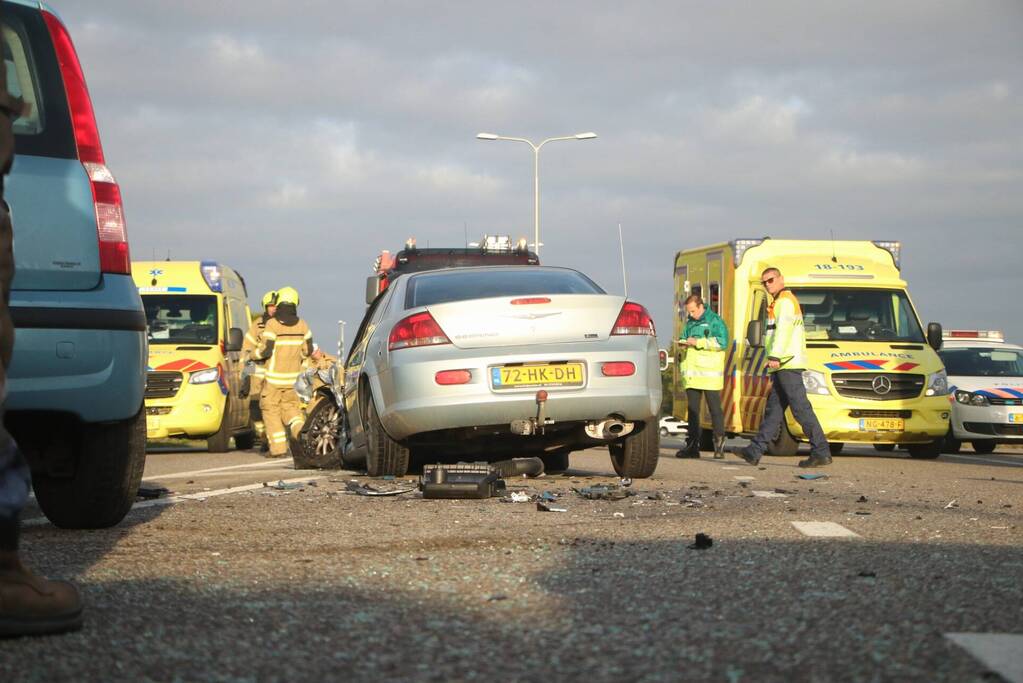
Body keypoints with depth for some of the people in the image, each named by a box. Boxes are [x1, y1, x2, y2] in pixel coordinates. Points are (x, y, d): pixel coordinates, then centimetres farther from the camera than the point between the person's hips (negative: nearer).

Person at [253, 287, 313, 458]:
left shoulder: (272, 324, -14)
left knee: (271, 409, 5)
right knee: (290, 407, 19)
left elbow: (266, 350, -17)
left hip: (274, 377, -5)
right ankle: (299, 429, -11)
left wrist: (254, 354, 3)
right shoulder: (301, 325, 2)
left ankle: (278, 448, 0)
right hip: (293, 376, 5)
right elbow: (308, 350, 8)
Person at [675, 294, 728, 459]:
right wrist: (683, 343, 3)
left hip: (710, 373, -6)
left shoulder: (714, 321, -4)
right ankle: (692, 446, 8)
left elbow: (722, 342, -14)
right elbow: (684, 336, 28)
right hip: (692, 374, 6)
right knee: (693, 410, 6)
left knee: (714, 409, -2)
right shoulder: (690, 323, 17)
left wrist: (698, 342, -16)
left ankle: (719, 445, 5)